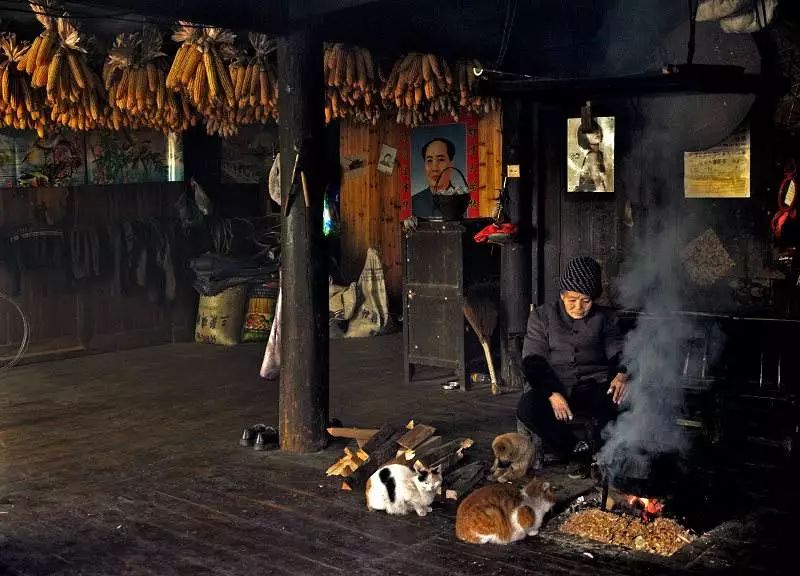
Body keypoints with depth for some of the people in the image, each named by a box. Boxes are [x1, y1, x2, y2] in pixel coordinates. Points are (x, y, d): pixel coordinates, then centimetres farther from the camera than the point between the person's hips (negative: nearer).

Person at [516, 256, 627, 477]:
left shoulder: (605, 318, 12)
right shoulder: (542, 316, 6)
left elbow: (617, 350, 3)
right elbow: (533, 361, -2)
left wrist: (621, 373, -24)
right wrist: (552, 394, -19)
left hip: (594, 387, 1)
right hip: (553, 387, 0)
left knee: (621, 400, -34)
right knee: (527, 408, -34)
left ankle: (594, 446, -5)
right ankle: (576, 450, -13)